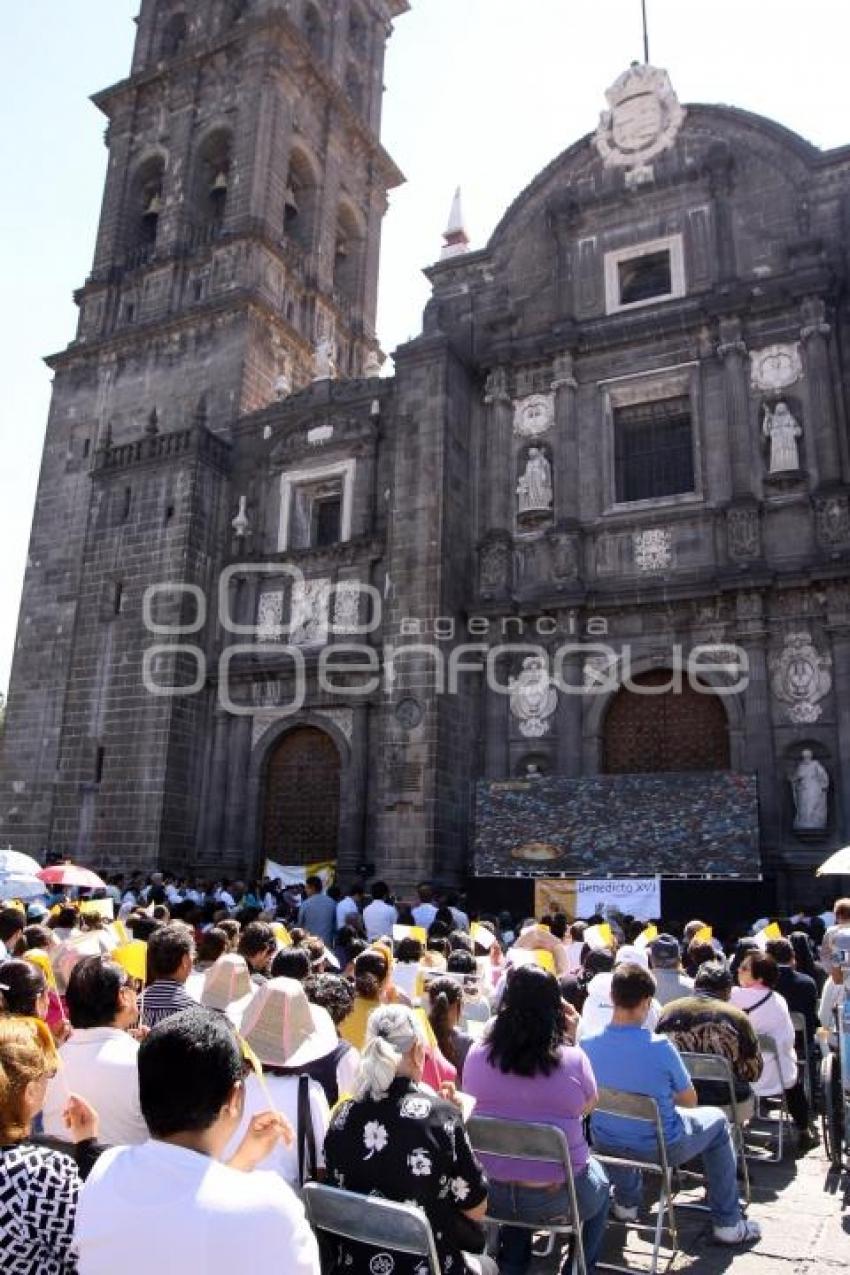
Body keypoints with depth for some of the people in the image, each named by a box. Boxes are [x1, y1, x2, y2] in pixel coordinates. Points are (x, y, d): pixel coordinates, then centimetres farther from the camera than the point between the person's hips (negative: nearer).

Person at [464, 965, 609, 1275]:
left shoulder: (477, 1054, -12)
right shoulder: (573, 1060, -19)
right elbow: (587, 1107, 1)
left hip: (490, 1191, 3)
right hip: (556, 1197, -2)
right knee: (599, 1182, 30)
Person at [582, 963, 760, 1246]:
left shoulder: (587, 1045, -16)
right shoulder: (660, 1046, -26)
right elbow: (690, 1101, -9)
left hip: (606, 1145, 4)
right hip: (660, 1148, -3)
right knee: (717, 1120, 24)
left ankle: (626, 1203, 48)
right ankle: (727, 1224, 30)